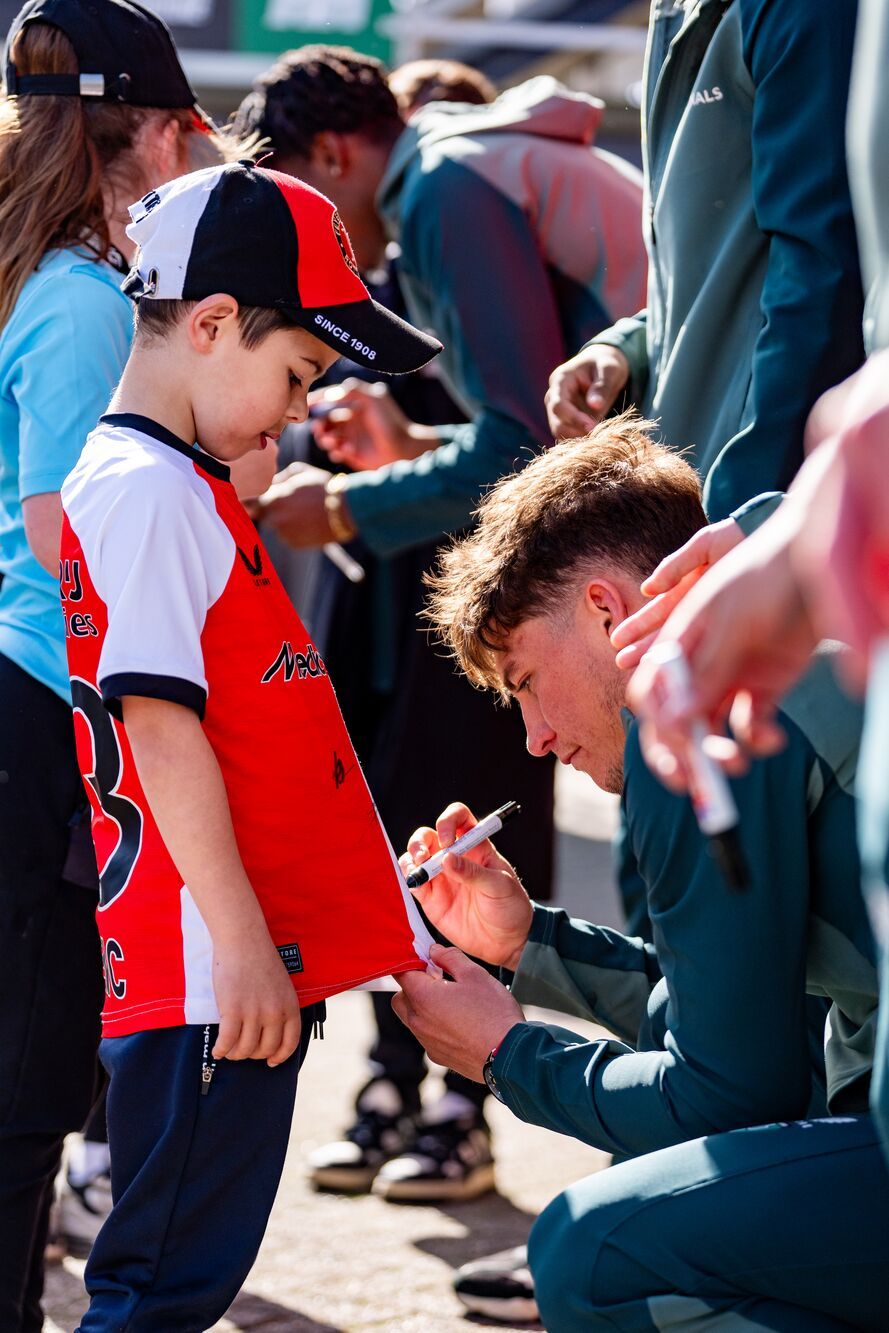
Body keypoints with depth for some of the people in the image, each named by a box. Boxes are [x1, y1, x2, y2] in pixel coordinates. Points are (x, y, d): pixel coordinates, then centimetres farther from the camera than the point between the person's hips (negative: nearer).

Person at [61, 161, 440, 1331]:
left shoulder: (189, 489, 18)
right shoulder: (147, 490, -13)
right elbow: (161, 728, -20)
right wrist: (242, 940, -21)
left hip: (255, 963, 10)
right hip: (204, 973, -10)